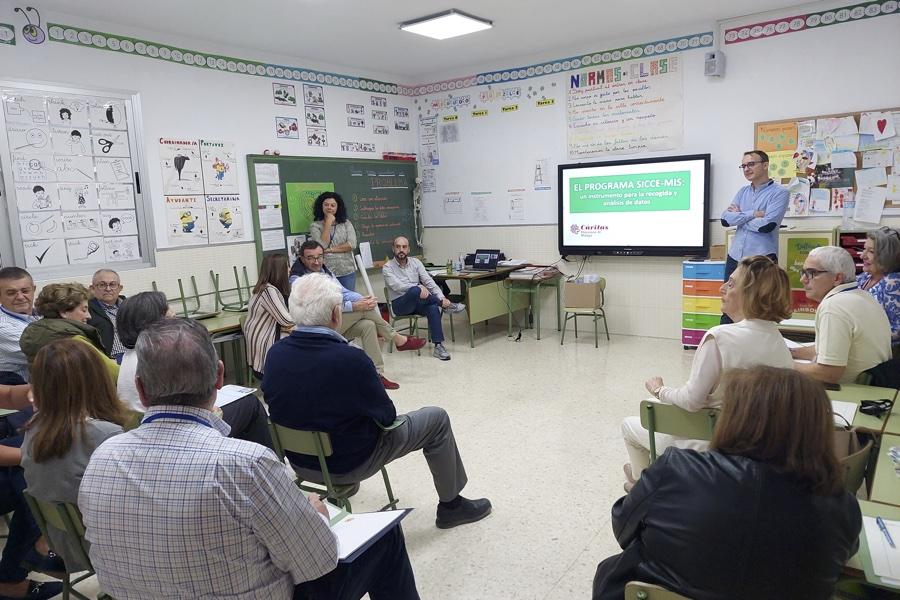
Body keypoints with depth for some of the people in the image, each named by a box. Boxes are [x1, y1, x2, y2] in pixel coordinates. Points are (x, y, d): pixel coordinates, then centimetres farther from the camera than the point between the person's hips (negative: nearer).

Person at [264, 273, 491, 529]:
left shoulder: (274, 354, -12)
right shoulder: (350, 360, -30)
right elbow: (387, 417, -15)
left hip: (299, 461, 6)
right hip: (349, 465, -6)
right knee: (436, 419, 9)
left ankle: (339, 488, 41)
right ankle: (451, 505, 24)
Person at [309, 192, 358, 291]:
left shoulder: (346, 223, 6)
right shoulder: (315, 225, 2)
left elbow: (352, 245, -5)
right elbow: (322, 246, -12)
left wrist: (330, 249, -10)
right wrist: (328, 223, -10)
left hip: (347, 271, 2)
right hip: (326, 272, -2)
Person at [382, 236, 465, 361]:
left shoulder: (415, 262, 8)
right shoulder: (387, 267, -3)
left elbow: (429, 281, 0)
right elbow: (397, 286, -20)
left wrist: (442, 297, -16)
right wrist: (419, 287, -33)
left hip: (418, 302, 4)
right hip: (399, 304, -4)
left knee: (433, 307, -29)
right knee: (415, 290, -36)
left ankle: (438, 346, -29)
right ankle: (447, 305, -20)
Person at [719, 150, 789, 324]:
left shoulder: (779, 193, -4)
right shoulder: (742, 192, 13)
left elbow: (767, 224, -17)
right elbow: (725, 219, 1)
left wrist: (739, 216, -3)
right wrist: (752, 214, -10)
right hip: (735, 257, 6)